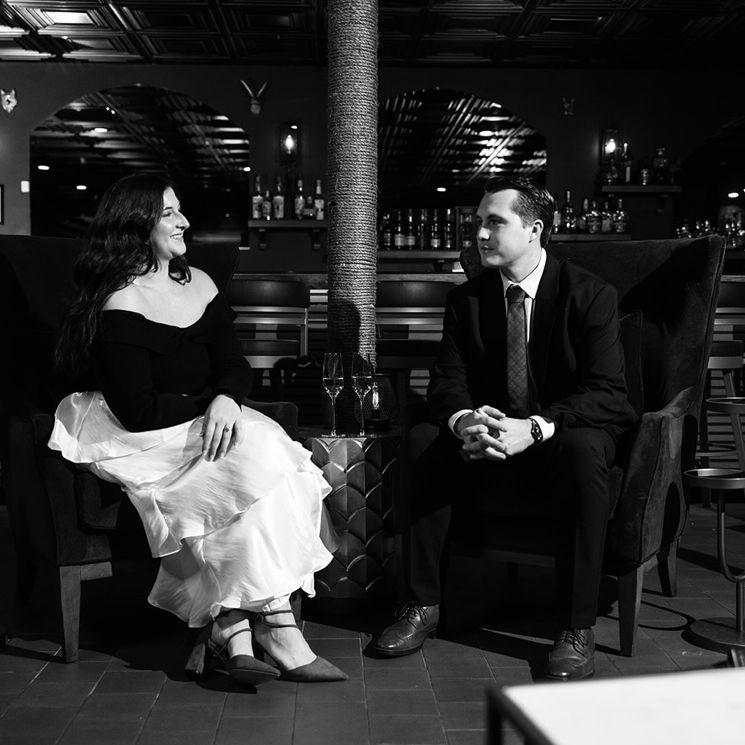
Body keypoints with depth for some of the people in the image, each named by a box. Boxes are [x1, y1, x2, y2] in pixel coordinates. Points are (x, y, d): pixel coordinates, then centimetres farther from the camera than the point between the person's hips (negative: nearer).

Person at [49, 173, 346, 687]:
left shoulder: (198, 284, 12)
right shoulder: (119, 307, -10)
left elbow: (235, 365, 7)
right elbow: (138, 412, -15)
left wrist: (227, 399, -15)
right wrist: (207, 404, -12)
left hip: (208, 427, 6)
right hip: (146, 445, -6)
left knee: (262, 448, -23)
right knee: (257, 454, -27)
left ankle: (229, 626, -23)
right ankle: (276, 627, -23)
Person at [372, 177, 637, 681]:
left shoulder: (590, 295, -11)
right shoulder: (467, 299, 2)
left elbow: (608, 393, -19)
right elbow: (447, 381, -2)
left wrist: (534, 428, -35)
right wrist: (463, 420, -28)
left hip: (563, 439, -4)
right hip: (490, 444, 4)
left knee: (583, 449, -37)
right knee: (424, 440, -22)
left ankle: (577, 630, -27)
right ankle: (423, 606, -12)